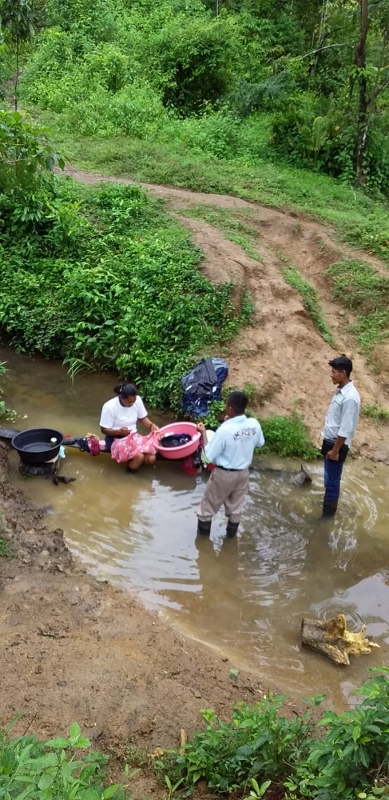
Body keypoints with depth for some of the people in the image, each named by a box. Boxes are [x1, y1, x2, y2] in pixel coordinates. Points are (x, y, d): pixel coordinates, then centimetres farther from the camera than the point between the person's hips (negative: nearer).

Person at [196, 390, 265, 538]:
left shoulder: (224, 430, -31)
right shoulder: (254, 424, -15)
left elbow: (209, 455, -22)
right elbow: (260, 443, 8)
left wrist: (203, 433, -12)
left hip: (224, 474, -5)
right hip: (243, 473, 5)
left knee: (209, 503, 19)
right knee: (236, 505, 25)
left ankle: (203, 531, 36)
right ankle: (231, 532, 41)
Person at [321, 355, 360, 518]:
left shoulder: (350, 397, -25)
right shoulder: (340, 391, 6)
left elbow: (346, 429, -23)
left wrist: (335, 450, -19)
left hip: (337, 445, -9)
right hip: (330, 442, 9)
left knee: (332, 482, 2)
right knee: (330, 480, 22)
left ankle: (327, 515, 14)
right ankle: (327, 508, 37)